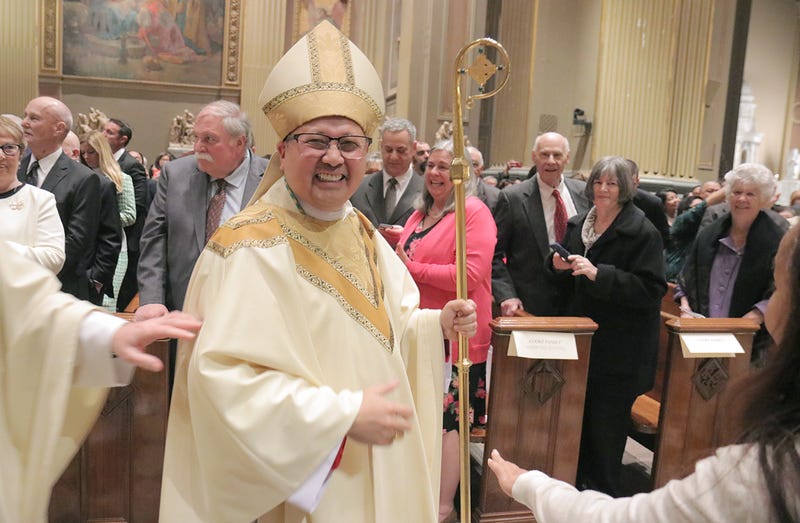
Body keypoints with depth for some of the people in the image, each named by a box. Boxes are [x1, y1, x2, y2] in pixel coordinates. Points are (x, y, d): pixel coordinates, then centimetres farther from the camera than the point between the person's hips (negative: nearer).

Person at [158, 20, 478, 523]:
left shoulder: (364, 235, 3)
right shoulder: (250, 247, -21)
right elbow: (224, 377, -26)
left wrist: (437, 325, -8)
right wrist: (343, 415, -27)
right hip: (296, 480, -7)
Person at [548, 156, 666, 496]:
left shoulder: (643, 232, -11)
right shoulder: (577, 225, 9)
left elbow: (650, 289, -19)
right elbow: (565, 285, 17)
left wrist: (598, 274, -27)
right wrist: (559, 266, -7)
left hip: (619, 349, -6)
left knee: (606, 421, 4)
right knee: (577, 416, 14)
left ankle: (603, 492, 23)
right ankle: (576, 481, 31)